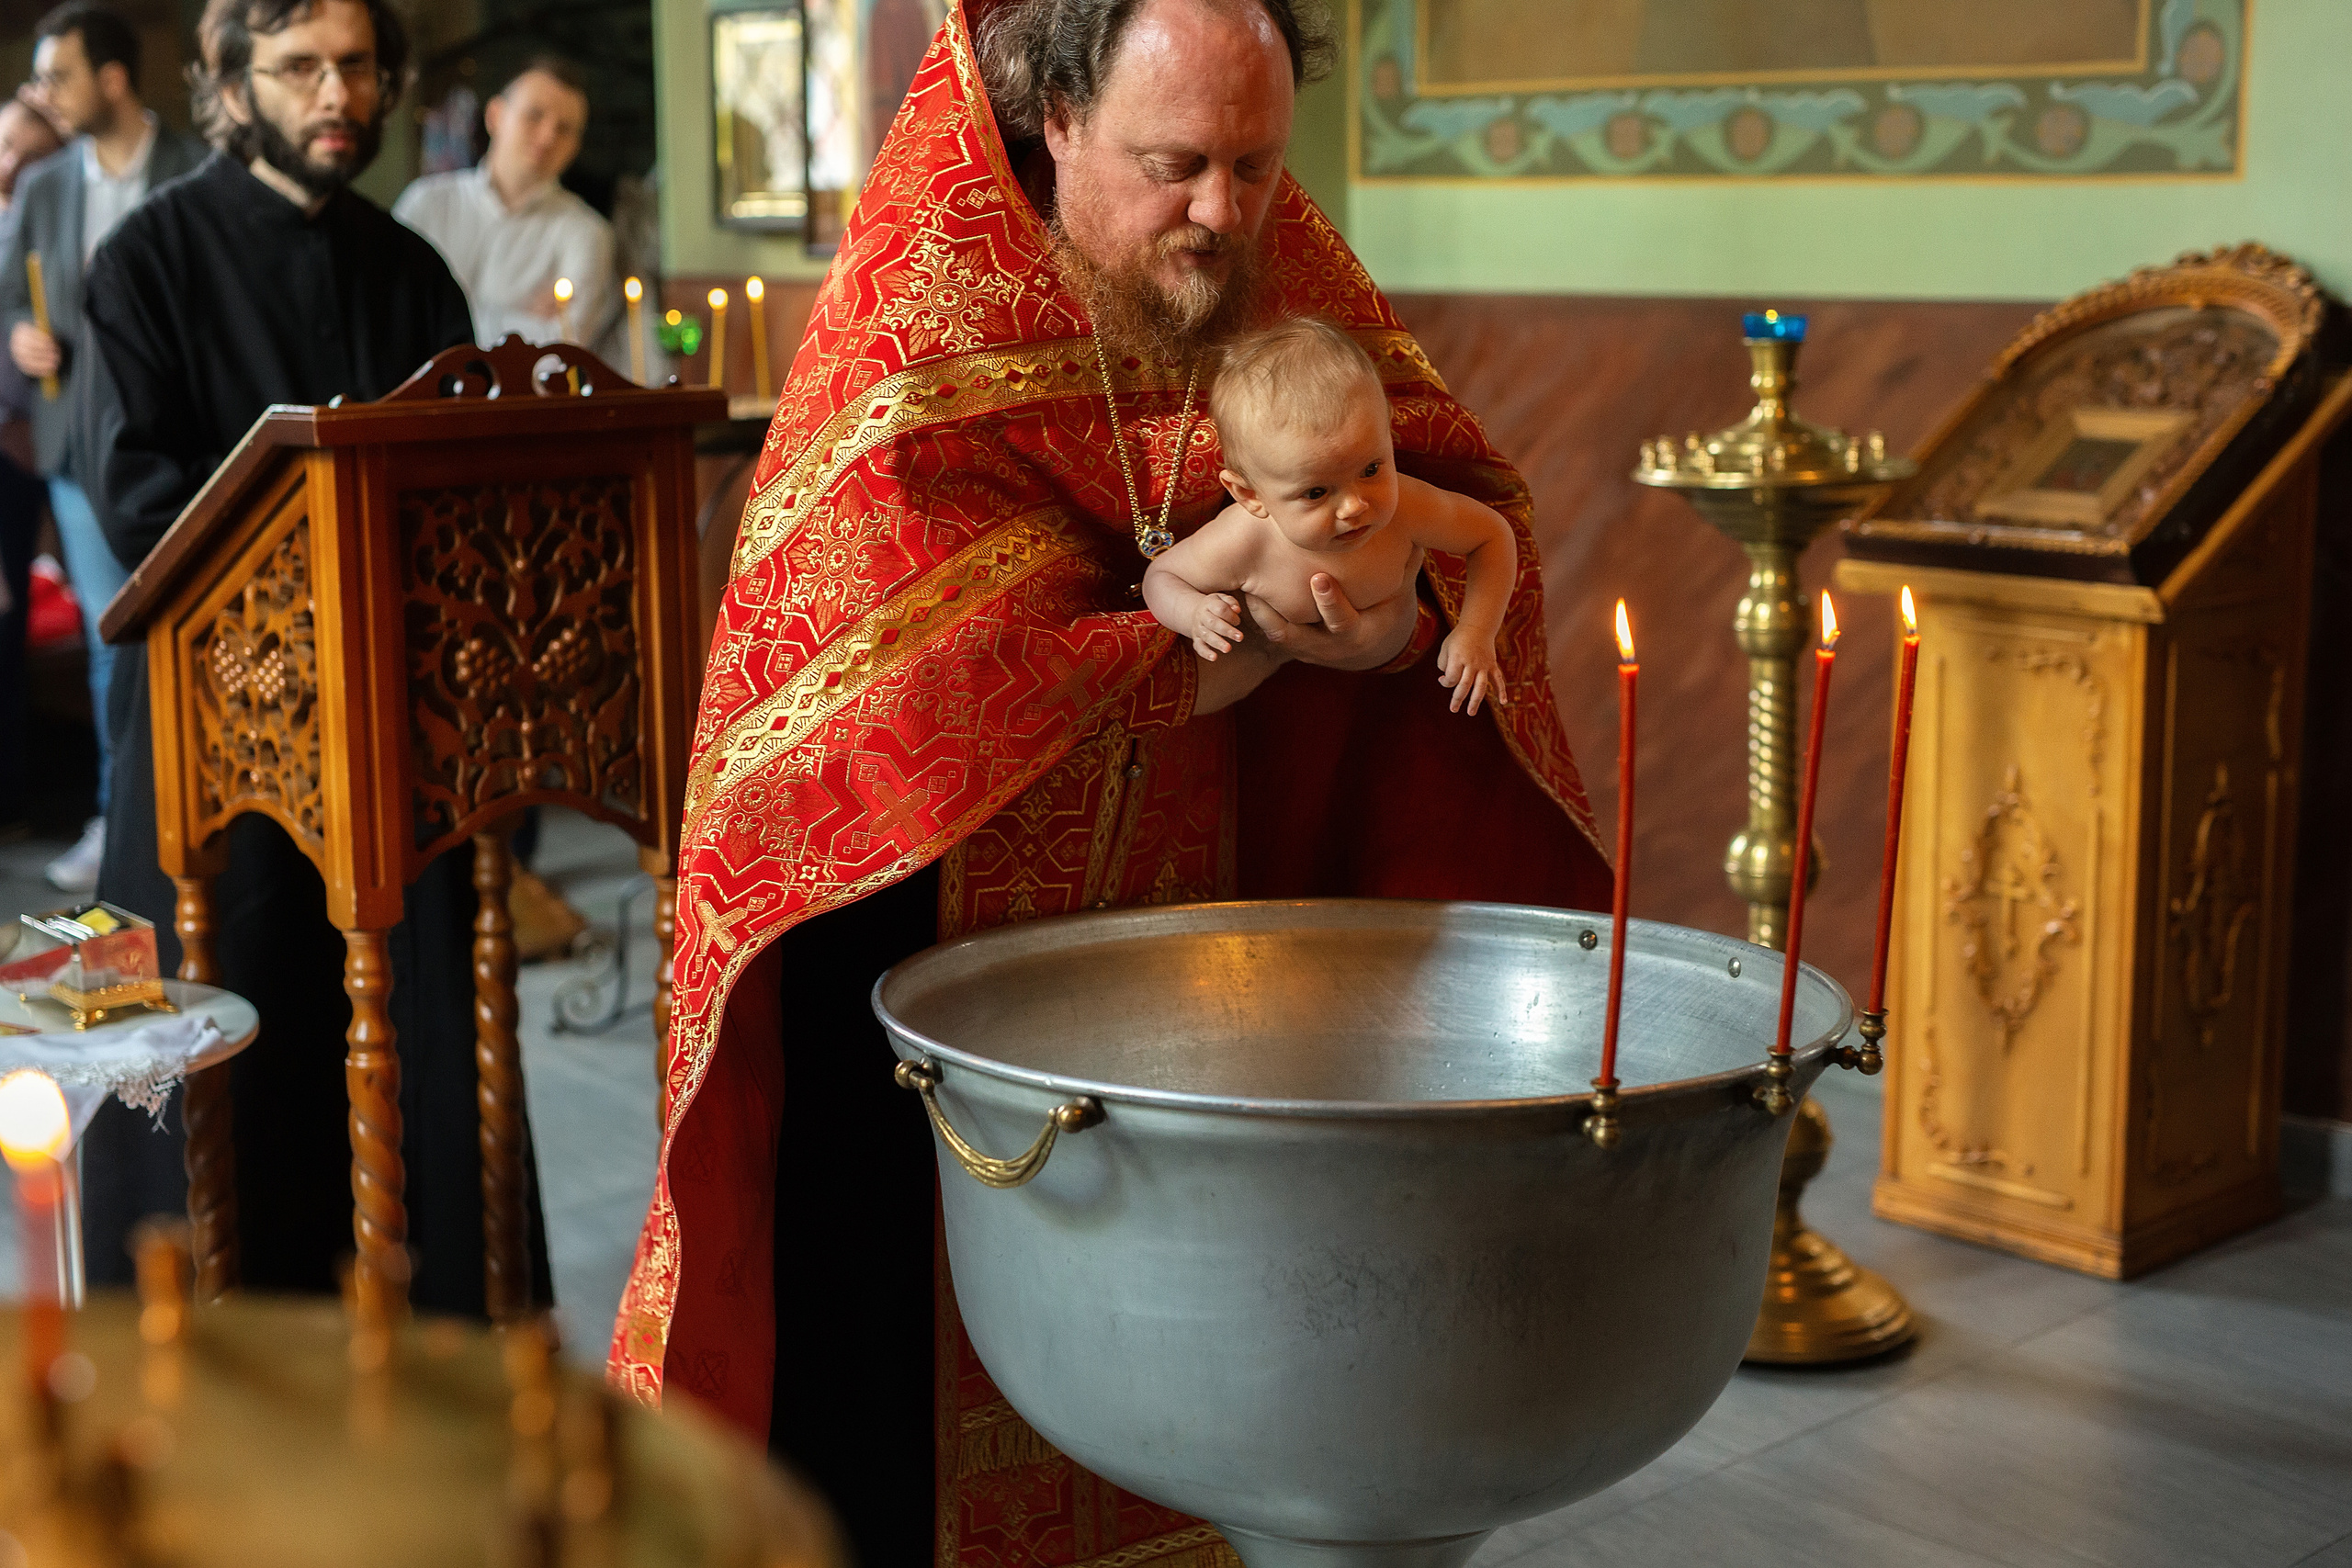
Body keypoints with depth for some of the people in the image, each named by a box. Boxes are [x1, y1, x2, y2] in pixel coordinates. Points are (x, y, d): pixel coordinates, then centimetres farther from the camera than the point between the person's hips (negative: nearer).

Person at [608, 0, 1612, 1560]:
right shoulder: (926, 296, -14)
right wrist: (1177, 670, -24)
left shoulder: (1288, 272, -1)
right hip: (925, 881, -4)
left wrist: (1405, 621, -24)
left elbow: (1465, 487, -1)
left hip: (1181, 880, 4)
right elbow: (901, 618, -23)